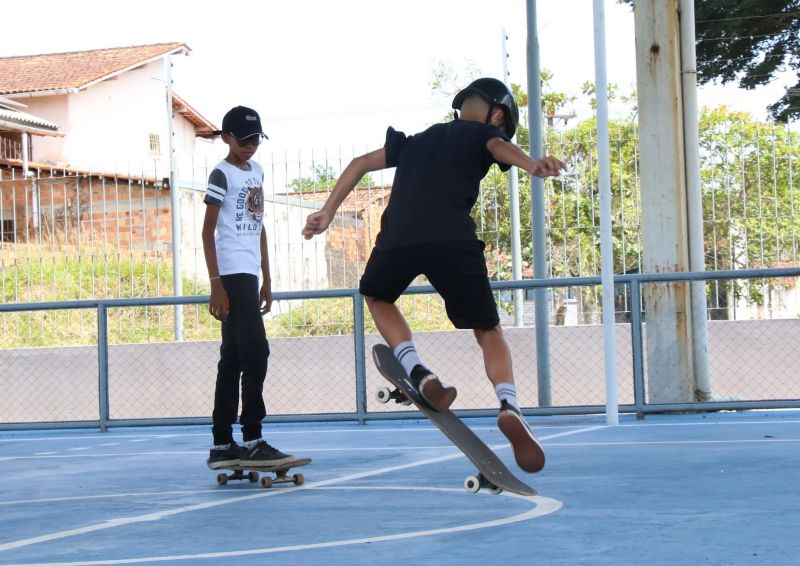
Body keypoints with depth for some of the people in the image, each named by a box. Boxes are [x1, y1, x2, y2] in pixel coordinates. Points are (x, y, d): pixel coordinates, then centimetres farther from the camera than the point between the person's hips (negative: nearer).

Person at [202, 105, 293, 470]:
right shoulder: (222, 174, -6)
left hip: (249, 275, 8)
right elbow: (208, 232, -10)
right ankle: (251, 441, -12)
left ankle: (222, 446, 12)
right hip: (232, 274, -8)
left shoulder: (257, 172, 17)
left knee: (233, 359, 9)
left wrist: (266, 279, 18)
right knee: (255, 352, -14)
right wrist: (216, 284, -16)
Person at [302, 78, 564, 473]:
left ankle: (418, 374, 12)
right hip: (454, 240, -3)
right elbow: (501, 148, -5)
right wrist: (533, 165, -25)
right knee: (488, 330, 11)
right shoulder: (483, 133, 20)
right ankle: (508, 405, -16)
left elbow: (361, 163, 30)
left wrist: (327, 213, 32)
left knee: (377, 296, 33)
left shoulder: (418, 138, 34)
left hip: (397, 238, 3)